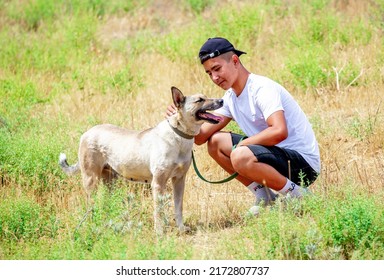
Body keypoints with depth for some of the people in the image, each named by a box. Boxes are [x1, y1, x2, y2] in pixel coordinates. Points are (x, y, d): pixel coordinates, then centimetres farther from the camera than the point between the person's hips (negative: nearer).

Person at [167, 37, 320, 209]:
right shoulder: (230, 97, 9)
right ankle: (265, 198, 10)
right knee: (215, 142, 9)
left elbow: (279, 132, -34)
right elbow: (200, 137, 5)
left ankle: (296, 195, -11)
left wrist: (242, 144, -20)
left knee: (240, 156, -33)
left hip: (304, 163, -10)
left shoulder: (262, 88, -19)